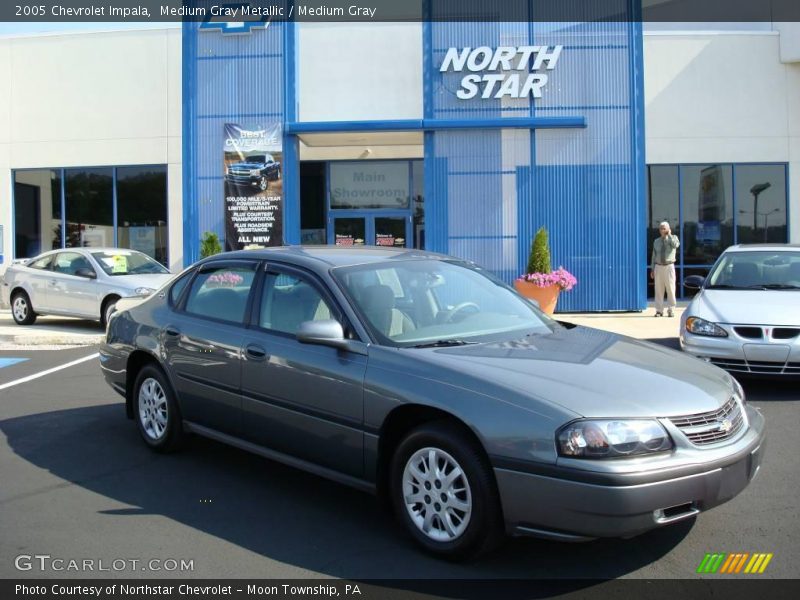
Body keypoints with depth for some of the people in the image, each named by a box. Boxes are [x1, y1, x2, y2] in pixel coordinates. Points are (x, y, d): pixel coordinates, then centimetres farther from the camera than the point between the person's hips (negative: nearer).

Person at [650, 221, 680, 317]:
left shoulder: (673, 238, 3)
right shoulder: (656, 241, 12)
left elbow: (675, 245, -22)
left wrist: (669, 235, -13)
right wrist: (652, 269, 8)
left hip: (669, 266, -2)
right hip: (658, 267, 3)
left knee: (670, 289, -2)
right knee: (659, 290, 2)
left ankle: (670, 310, 5)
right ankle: (659, 310, 7)